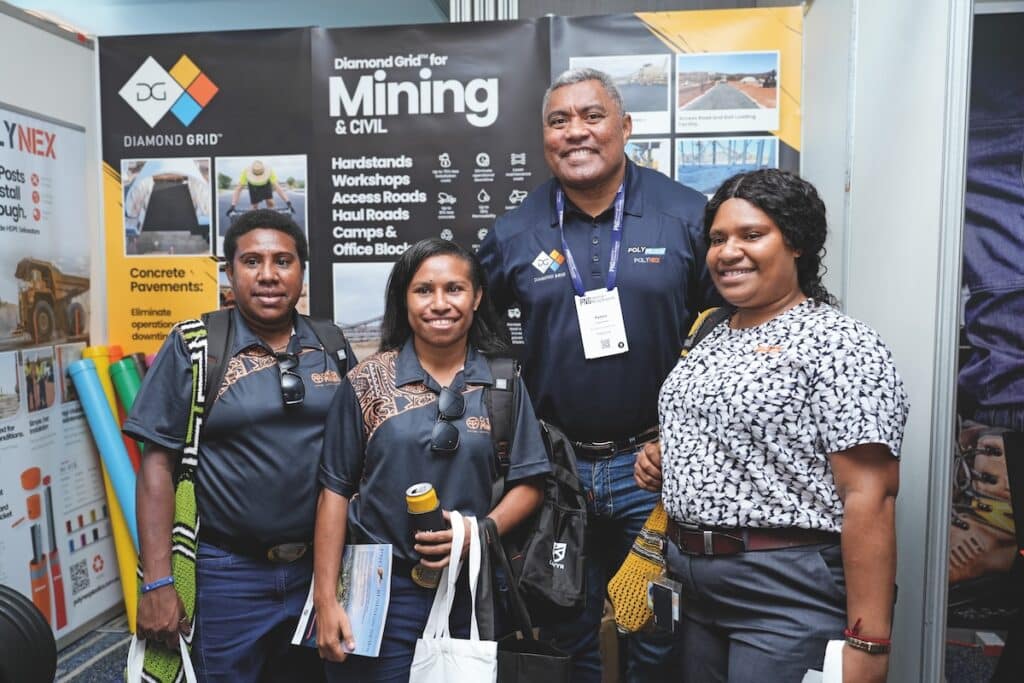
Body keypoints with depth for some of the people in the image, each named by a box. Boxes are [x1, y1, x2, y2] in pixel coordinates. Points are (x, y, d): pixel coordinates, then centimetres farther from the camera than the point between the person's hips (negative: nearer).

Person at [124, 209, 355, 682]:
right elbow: (157, 465, -7)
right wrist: (157, 583, -12)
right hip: (226, 572, -3)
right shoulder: (193, 347, -7)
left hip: (319, 567, 4)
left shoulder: (333, 348, 3)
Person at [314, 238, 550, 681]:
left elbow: (527, 483, 1)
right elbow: (335, 491, -2)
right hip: (383, 590, -1)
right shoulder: (367, 382, -3)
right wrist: (325, 599, -4)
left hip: (474, 590, 1)